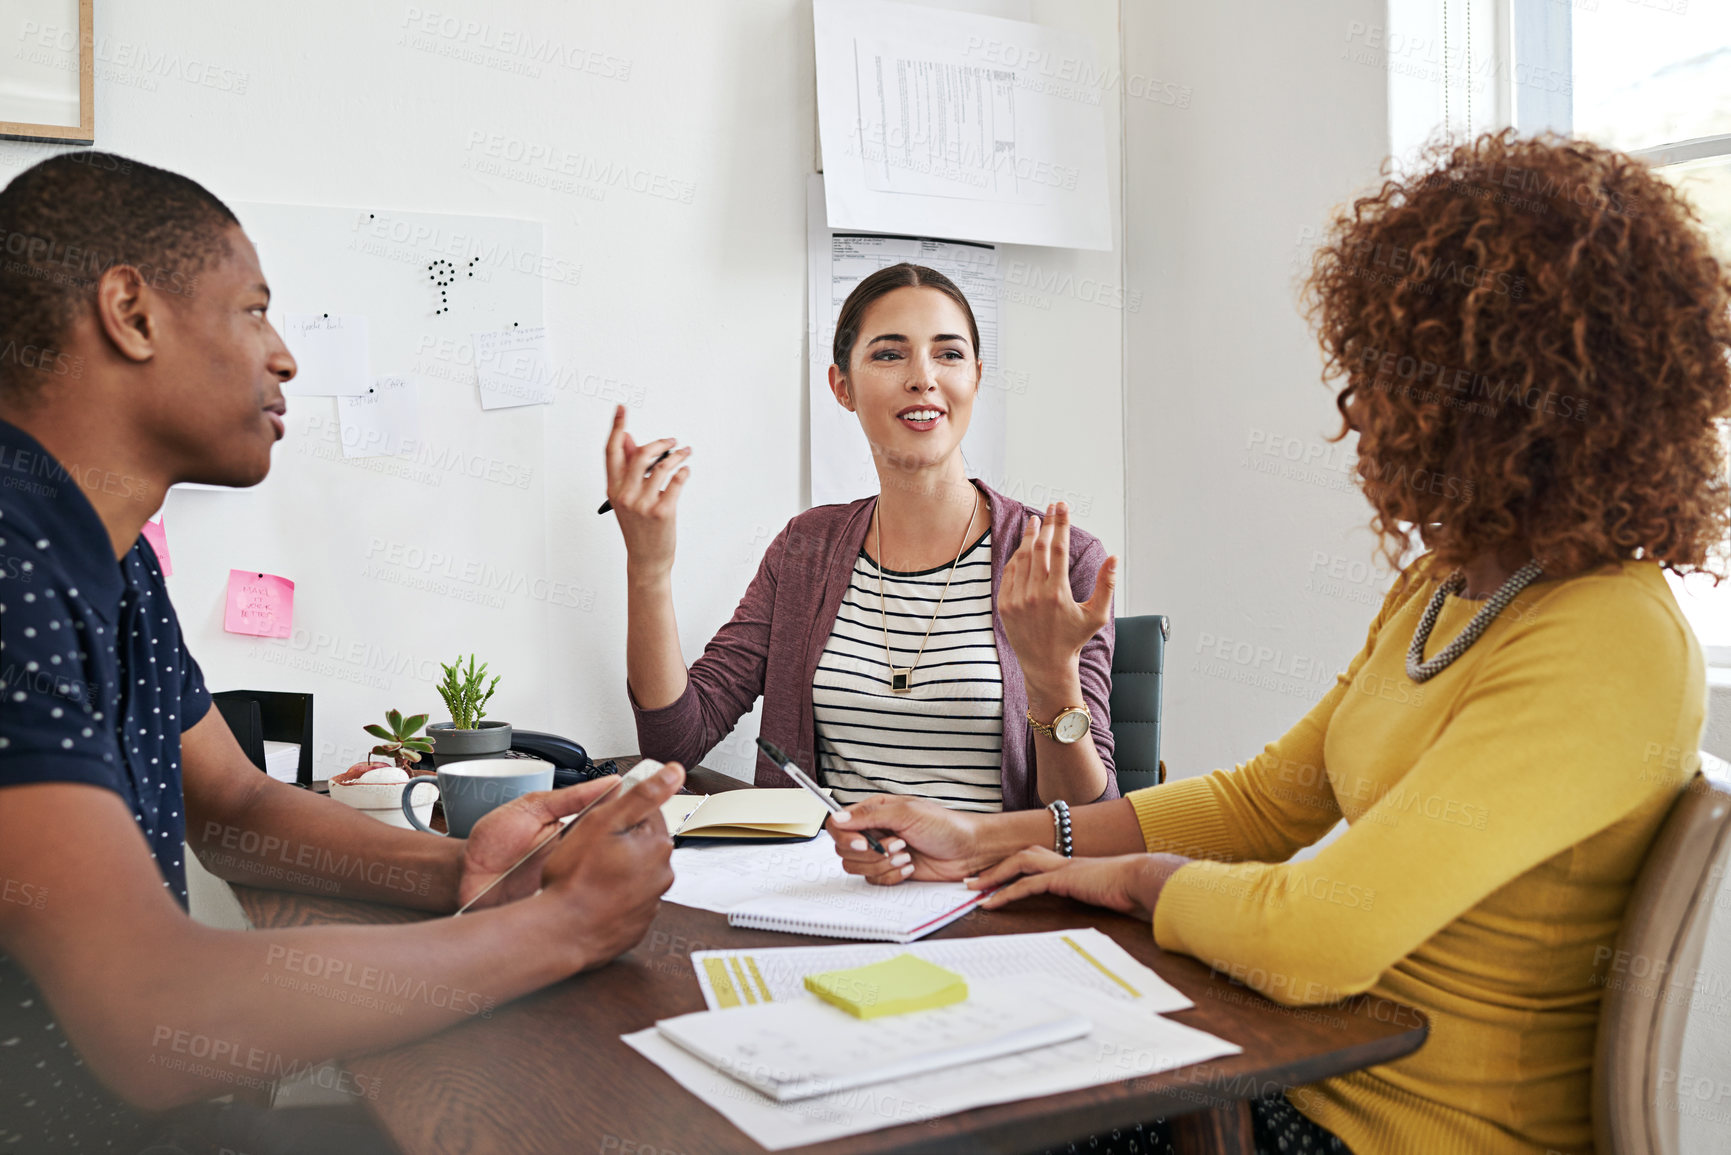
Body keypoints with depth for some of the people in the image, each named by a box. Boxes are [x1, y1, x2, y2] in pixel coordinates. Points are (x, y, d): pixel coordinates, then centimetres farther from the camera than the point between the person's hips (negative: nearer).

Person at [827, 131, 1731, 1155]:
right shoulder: (1441, 590, 4)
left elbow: (1310, 942, -30)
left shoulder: (1607, 654, -25)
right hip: (1309, 1073, 7)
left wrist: (1141, 878, -9)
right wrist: (984, 840, 5)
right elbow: (1265, 801, 9)